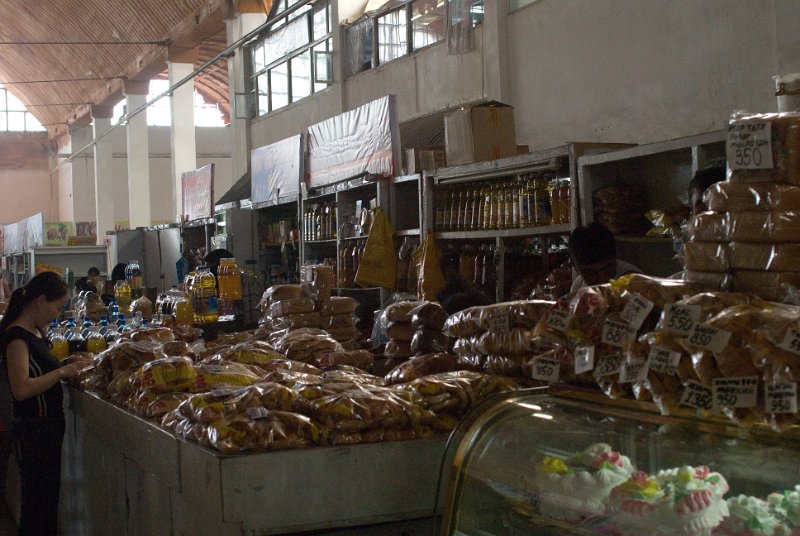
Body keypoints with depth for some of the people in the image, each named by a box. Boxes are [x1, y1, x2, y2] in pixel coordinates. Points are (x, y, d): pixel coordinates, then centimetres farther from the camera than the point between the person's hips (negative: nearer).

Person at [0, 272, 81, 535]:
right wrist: (61, 371, -22)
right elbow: (21, 389, -28)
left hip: (49, 423, 10)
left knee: (49, 496, 18)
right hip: (33, 428, -10)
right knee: (37, 503, 0)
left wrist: (66, 368, 7)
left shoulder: (36, 331, 10)